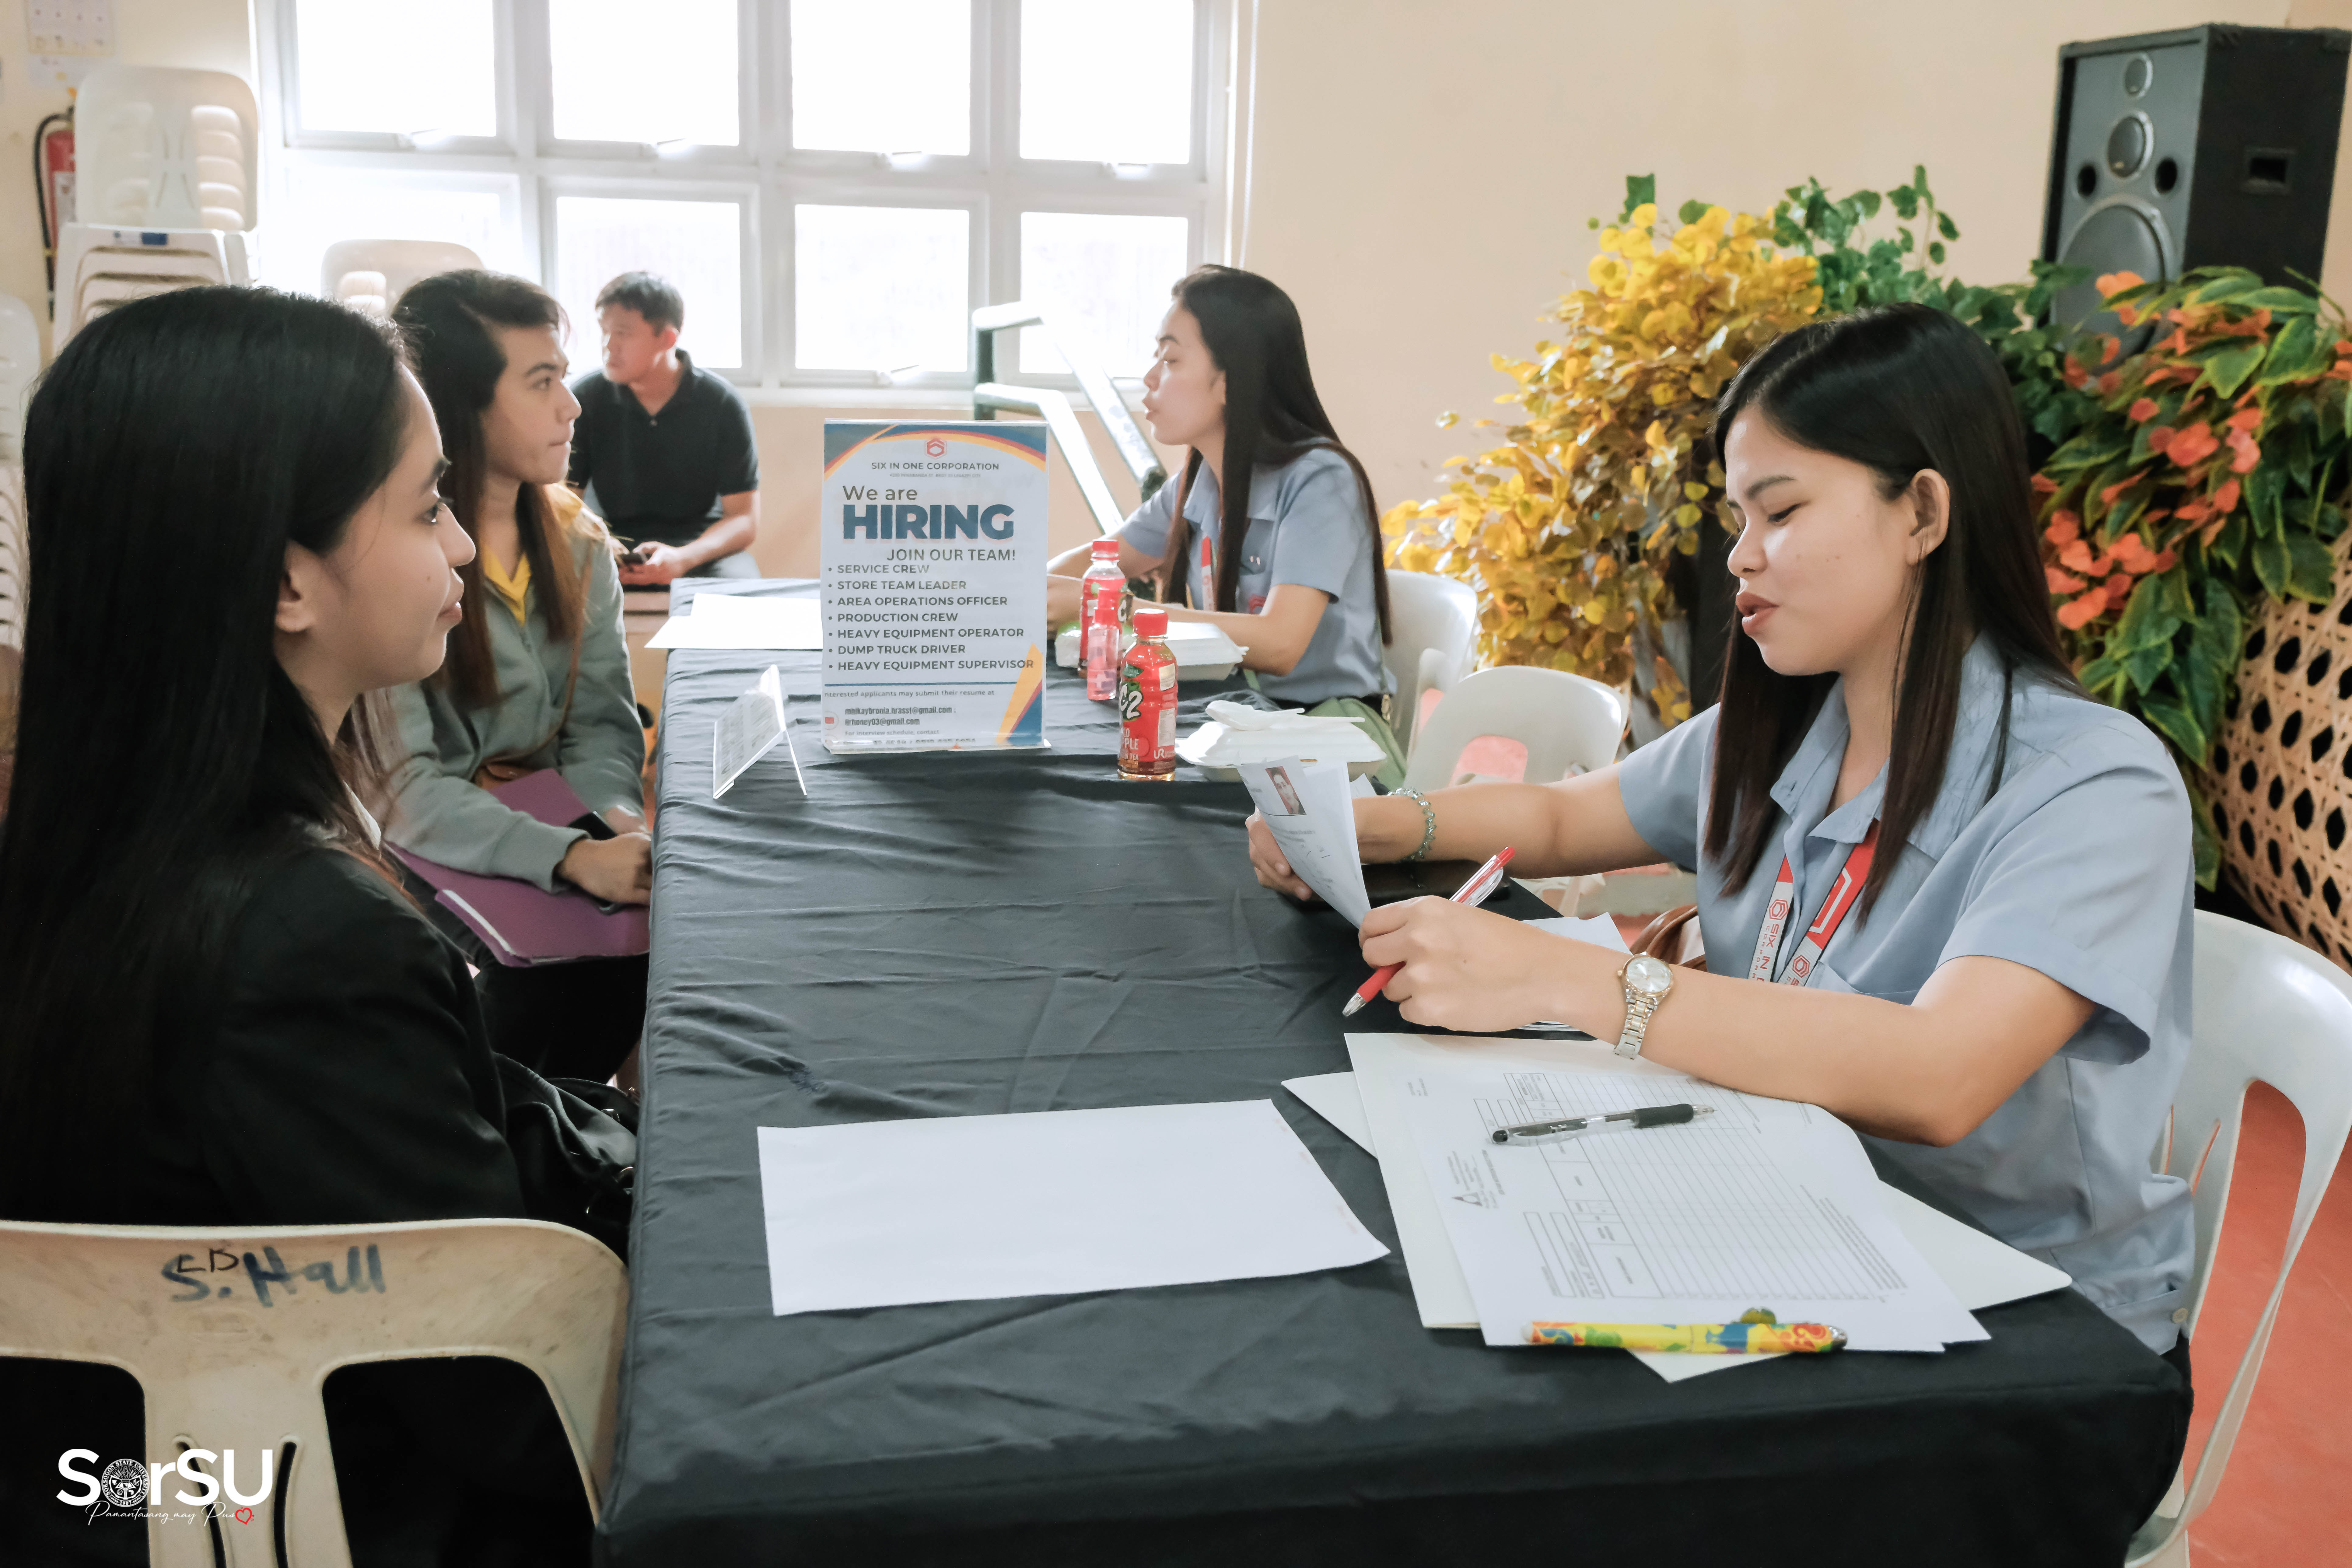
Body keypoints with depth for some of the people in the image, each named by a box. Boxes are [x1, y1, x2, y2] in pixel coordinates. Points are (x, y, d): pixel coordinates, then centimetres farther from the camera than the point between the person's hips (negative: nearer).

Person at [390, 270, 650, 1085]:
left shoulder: (577, 542, 3)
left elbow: (602, 723, 5)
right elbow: (402, 789, -23)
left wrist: (619, 819, -18)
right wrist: (570, 857, -36)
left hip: (546, 825, 6)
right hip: (420, 857, -5)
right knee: (562, 972, -28)